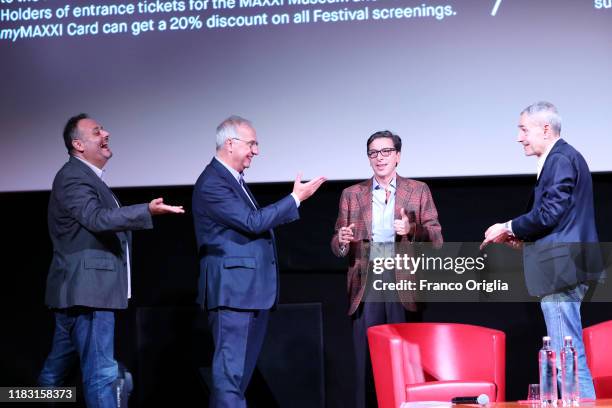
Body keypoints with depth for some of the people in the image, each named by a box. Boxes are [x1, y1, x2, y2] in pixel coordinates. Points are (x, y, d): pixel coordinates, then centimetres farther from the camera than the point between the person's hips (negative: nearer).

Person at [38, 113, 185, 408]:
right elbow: (97, 218, -29)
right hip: (86, 289, -10)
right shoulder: (73, 177, -14)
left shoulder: (88, 177, 19)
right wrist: (148, 211, -40)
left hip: (80, 290, 10)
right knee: (101, 374, -11)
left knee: (57, 367, 18)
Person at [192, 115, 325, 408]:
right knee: (231, 370, -9)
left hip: (252, 290, 10)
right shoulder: (212, 183, -15)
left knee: (243, 368, 14)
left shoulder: (235, 179, 16)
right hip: (232, 290, -10)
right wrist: (295, 198, -14)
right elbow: (252, 221, -20)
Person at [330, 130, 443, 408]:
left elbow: (436, 238, 4)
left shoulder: (418, 191, 10)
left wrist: (411, 230, -16)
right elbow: (337, 246, 12)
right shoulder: (352, 195, 14)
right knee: (367, 363, -1)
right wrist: (342, 241, -12)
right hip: (365, 289, 1)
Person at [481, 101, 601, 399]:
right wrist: (520, 236, 13)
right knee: (565, 353, 14)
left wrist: (509, 227, -6)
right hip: (562, 269, 11)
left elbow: (550, 213, -19)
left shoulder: (561, 158, -12)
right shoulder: (562, 158, 20)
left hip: (561, 268, -11)